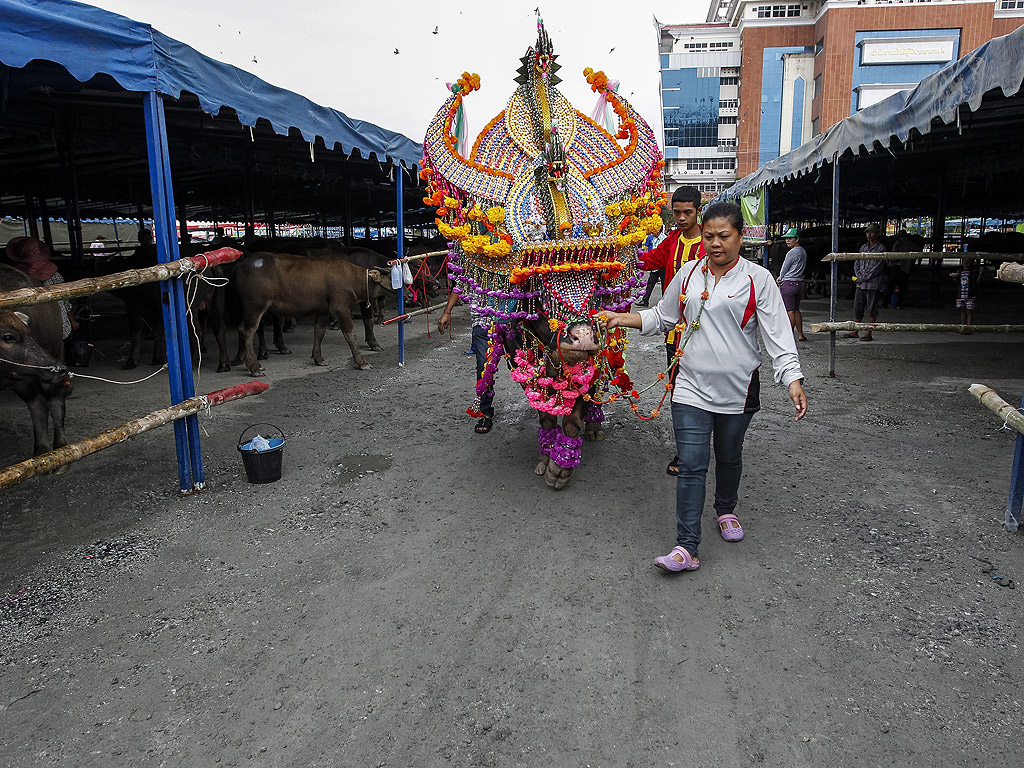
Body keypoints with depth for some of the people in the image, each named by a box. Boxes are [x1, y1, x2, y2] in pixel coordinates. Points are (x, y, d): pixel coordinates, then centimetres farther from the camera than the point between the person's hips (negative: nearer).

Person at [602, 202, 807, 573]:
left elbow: (778, 334, -9)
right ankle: (687, 547, -4)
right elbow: (662, 316, 19)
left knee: (729, 457, 18)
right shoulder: (689, 273, 6)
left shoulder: (758, 279, -4)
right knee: (691, 465, -5)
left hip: (737, 390, -1)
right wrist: (622, 318, 10)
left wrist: (793, 380, -19)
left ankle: (726, 511, 46)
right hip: (691, 387, 1)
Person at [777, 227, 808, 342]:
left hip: (789, 284, -9)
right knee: (796, 310, 14)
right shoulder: (803, 251, 14)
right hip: (800, 283, 9)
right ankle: (800, 335, 15)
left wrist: (780, 281, 11)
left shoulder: (791, 253, -14)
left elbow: (783, 270, -7)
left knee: (790, 311, -5)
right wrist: (781, 278, 14)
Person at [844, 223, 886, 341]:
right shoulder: (863, 247, 15)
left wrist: (864, 278, -12)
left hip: (873, 284, -6)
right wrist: (859, 276, -5)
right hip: (860, 284, 6)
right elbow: (857, 263, 12)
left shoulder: (881, 249, -5)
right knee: (858, 307, 9)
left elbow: (877, 268, -12)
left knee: (872, 309, -1)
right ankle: (855, 332, 17)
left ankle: (869, 333, 3)